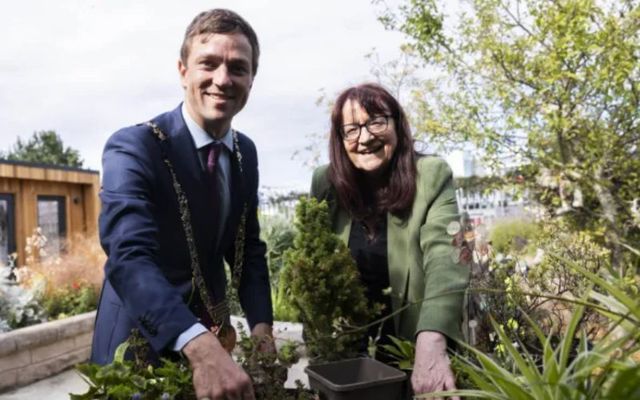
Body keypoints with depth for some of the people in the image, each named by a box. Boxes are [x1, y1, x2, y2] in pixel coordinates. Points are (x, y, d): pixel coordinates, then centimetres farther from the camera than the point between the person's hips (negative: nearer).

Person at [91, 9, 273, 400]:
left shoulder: (246, 152, -1)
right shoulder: (132, 147, -22)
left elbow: (248, 247, 4)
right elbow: (129, 258, -36)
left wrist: (262, 328, -9)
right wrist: (200, 345, -50)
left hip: (213, 336, 6)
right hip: (140, 342, -5)